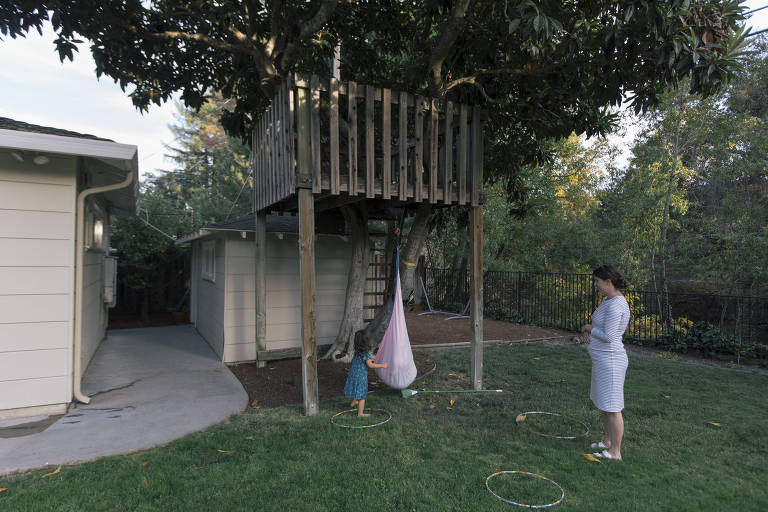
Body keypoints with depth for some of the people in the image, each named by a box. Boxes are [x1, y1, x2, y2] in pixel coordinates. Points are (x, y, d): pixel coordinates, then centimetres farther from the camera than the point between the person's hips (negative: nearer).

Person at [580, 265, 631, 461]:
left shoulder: (615, 304, -22)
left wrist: (589, 328, -7)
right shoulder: (608, 300, 11)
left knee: (612, 407, -1)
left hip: (610, 360, -11)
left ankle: (615, 452, 10)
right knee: (603, 403, 22)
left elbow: (608, 336, -23)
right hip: (602, 358, 11)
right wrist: (587, 331, 0)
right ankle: (607, 441, 37)